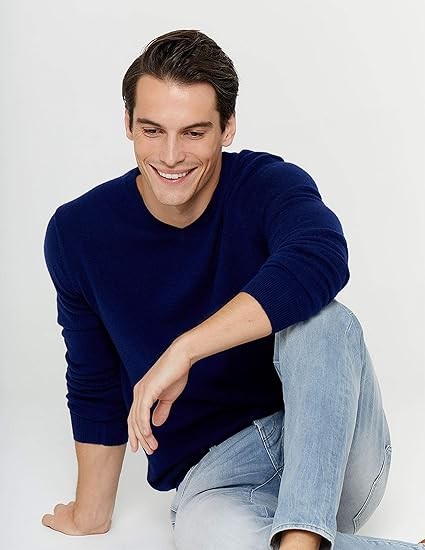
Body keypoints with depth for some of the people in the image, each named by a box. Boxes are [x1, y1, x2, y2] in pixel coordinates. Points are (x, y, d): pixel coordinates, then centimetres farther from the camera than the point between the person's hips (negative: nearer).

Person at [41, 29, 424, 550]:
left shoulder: (268, 185, -10)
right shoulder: (78, 233, -3)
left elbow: (323, 259, -35)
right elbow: (93, 386, 9)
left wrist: (184, 350, -38)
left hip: (333, 448, 0)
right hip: (214, 463, 0)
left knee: (324, 320, -31)